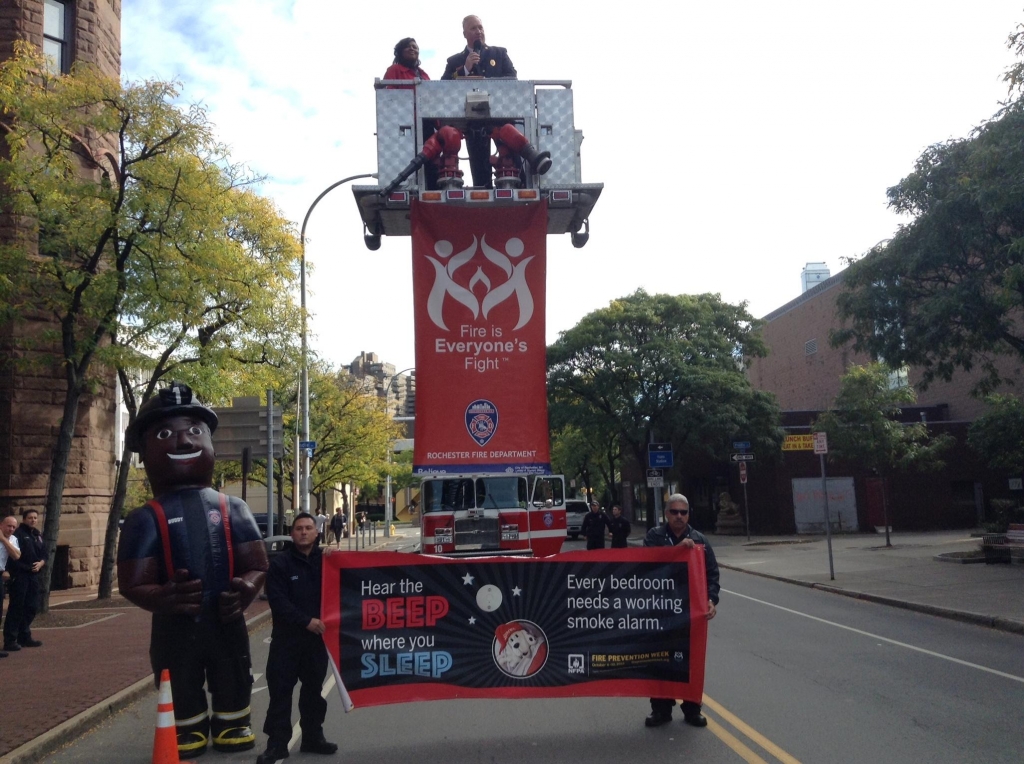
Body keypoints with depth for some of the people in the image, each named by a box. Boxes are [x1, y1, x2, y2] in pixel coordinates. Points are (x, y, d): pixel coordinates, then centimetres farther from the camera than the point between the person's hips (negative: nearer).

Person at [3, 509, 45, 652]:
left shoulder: (38, 535, 17)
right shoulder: (18, 534, -8)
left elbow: (44, 554, 18)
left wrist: (40, 563, -2)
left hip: (33, 576, 8)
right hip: (20, 575, -8)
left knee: (31, 607, 13)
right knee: (16, 607, -6)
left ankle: (24, 637, 24)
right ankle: (10, 640, -2)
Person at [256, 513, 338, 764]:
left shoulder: (326, 560, 5)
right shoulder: (280, 563, -3)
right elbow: (278, 600, -12)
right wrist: (306, 621, -18)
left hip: (317, 637, 2)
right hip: (286, 637, -2)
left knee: (313, 689, 12)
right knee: (280, 691, -1)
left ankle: (313, 736, 24)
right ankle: (277, 743, 7)